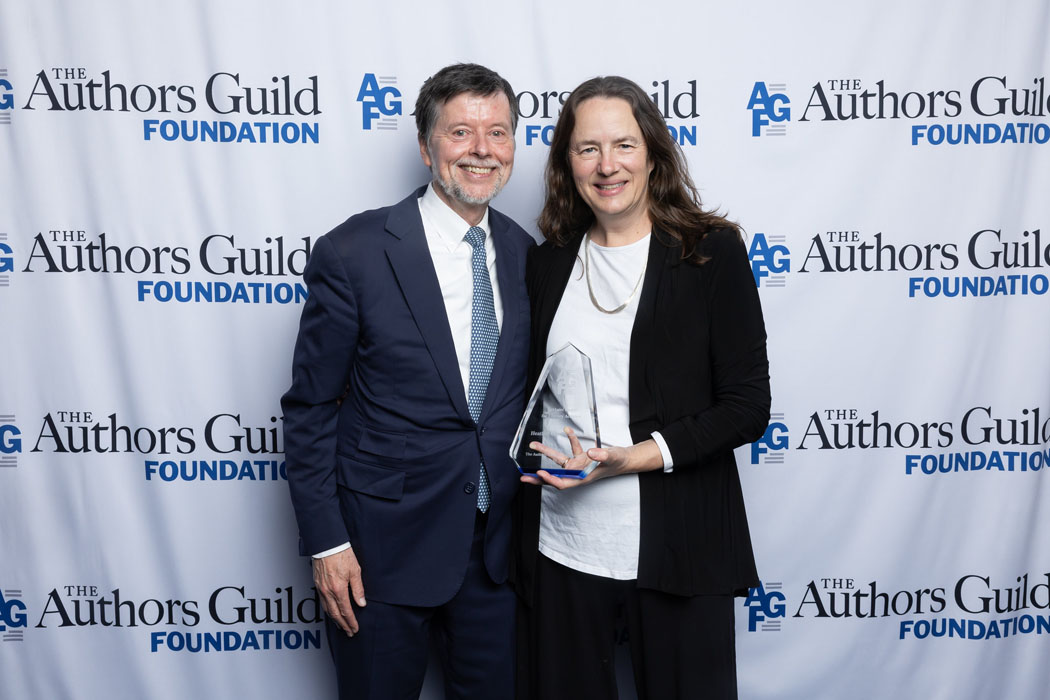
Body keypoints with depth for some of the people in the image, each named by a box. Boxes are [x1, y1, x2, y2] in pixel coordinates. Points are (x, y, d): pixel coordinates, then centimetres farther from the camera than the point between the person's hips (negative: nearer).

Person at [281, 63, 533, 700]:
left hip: (498, 548, 4)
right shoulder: (353, 253, -13)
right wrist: (326, 542, -11)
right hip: (382, 549, -4)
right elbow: (309, 410, -9)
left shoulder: (527, 256, 2)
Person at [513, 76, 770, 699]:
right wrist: (540, 449, -2)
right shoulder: (547, 263, 7)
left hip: (678, 551, -3)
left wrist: (638, 456, -17)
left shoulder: (713, 252, -4)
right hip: (560, 548, 3)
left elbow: (748, 406, -7)